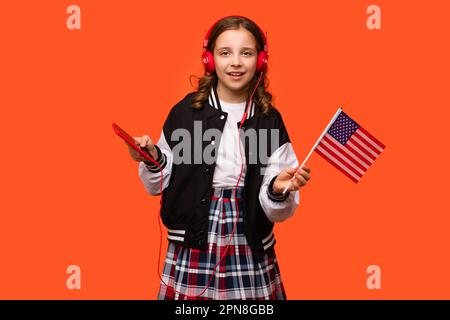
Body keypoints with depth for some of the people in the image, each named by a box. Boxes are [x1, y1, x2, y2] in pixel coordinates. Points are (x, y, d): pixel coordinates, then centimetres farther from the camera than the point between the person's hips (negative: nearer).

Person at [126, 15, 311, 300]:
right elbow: (161, 185, 5)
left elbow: (275, 211, -1)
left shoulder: (270, 120, -2)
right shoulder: (185, 111, -4)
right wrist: (152, 160, -13)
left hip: (249, 249, 1)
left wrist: (279, 191, -21)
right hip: (192, 246, 0)